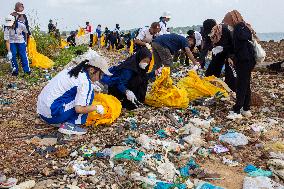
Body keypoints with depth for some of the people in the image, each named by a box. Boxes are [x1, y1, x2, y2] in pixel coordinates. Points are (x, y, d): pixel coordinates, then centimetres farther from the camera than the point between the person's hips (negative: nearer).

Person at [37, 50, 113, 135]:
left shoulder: (72, 70, 10)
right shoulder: (85, 81, -15)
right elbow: (79, 109, -20)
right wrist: (96, 108, -5)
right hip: (52, 113, -9)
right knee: (89, 92, -7)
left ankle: (59, 122, 13)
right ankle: (69, 125, -7)